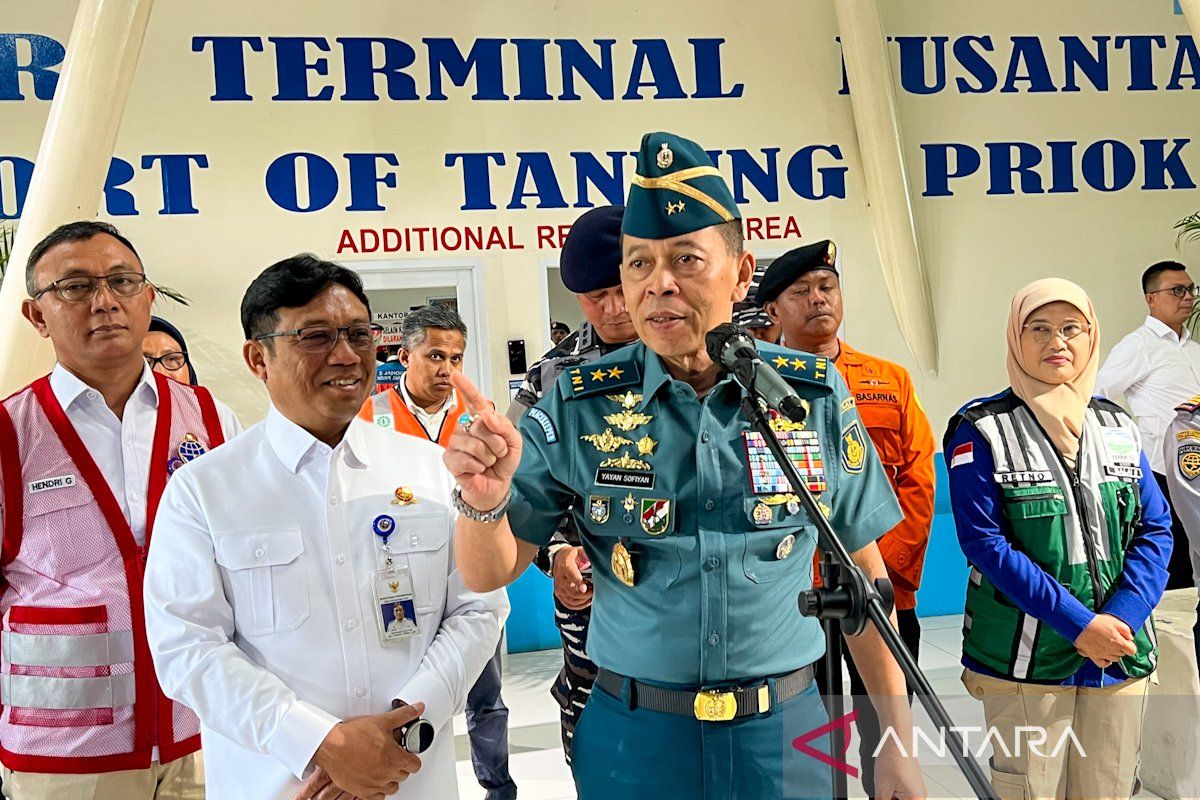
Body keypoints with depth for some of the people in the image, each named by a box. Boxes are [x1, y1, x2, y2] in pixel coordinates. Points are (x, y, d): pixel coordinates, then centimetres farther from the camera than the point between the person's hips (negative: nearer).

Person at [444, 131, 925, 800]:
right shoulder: (579, 407, -8)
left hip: (783, 735, 1)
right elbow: (490, 574, -4)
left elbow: (862, 578, 2)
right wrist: (484, 500, -26)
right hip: (633, 741, 0)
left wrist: (897, 744, 3)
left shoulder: (817, 397, -6)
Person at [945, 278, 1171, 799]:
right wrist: (1079, 624, -17)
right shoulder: (982, 430, -5)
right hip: (1024, 659, -4)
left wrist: (1120, 618, -11)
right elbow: (985, 542, -12)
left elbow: (1155, 531, 5)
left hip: (1122, 656, 4)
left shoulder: (1118, 427, 9)